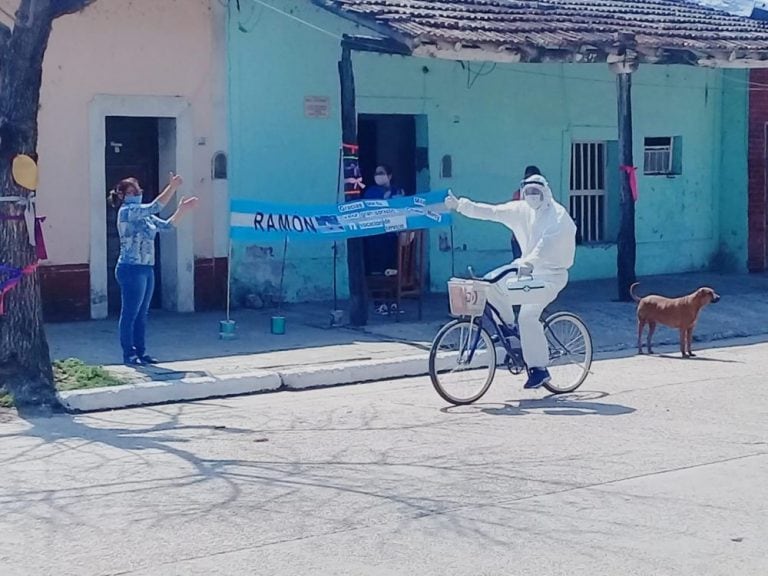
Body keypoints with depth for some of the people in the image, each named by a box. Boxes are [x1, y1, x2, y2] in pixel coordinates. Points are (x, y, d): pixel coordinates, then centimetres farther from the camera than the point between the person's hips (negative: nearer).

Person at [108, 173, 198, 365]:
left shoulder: (144, 215, 15)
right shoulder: (127, 211, -11)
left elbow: (167, 225, 17)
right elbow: (155, 207, -22)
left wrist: (182, 210, 8)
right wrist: (172, 187, -22)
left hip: (146, 269, 9)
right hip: (131, 269, -9)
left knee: (142, 314, 12)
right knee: (130, 313, -2)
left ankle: (140, 352, 18)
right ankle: (129, 354, 4)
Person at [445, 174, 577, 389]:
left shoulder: (557, 214, -15)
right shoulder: (521, 210, 4)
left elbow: (548, 240, -32)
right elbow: (490, 212, -2)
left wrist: (530, 262, -47)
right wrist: (460, 205, -12)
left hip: (551, 273, -7)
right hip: (525, 267, 7)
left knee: (528, 315, -21)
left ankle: (539, 368, -10)